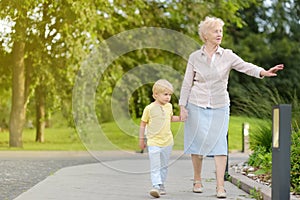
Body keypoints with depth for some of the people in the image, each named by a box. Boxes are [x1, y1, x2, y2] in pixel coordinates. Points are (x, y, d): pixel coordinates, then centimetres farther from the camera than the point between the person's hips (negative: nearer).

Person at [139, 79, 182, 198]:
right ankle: (156, 186, -16)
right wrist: (141, 140, 2)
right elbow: (143, 124, -1)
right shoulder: (149, 108, -9)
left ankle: (161, 185, 23)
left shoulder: (169, 106, 6)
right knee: (155, 166, -12)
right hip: (153, 142, -5)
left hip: (167, 142, 5)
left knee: (164, 166, 13)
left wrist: (180, 118, 8)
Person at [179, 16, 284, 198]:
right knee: (197, 142, 5)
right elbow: (187, 83, 4)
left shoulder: (227, 56, -1)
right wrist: (182, 106, -1)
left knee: (219, 143, -7)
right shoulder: (195, 57, 0)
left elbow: (245, 66, -16)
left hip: (219, 107, 0)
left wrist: (263, 72, -35)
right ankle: (197, 180, 22)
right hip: (197, 106, 0)